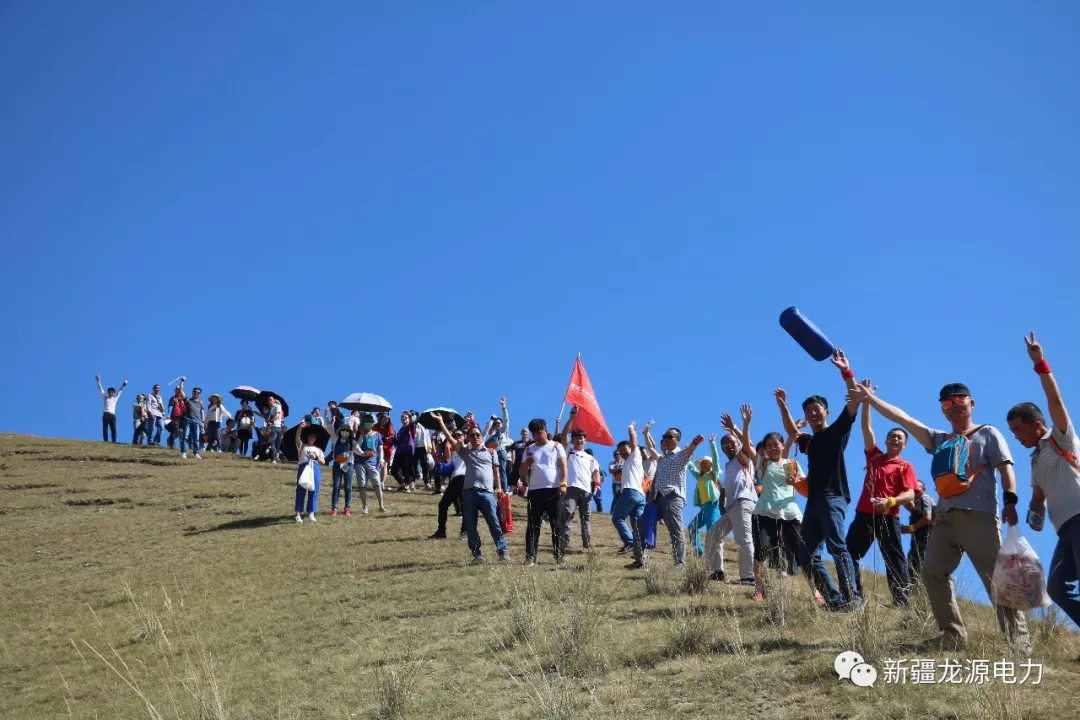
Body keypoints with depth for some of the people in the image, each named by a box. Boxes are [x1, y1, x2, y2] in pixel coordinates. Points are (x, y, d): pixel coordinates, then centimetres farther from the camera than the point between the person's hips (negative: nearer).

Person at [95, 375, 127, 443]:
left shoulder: (115, 398, 17)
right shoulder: (105, 397, 13)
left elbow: (119, 391, 17)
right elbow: (101, 389, 12)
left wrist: (124, 384, 11)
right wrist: (98, 381, 8)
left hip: (112, 415, 2)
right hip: (106, 415, -2)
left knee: (113, 429, -4)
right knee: (105, 429, -3)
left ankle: (114, 441, -7)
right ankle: (105, 441, -6)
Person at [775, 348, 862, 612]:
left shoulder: (837, 431, 4)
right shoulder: (809, 441, 22)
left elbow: (854, 401, -7)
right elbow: (792, 432, 43)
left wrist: (846, 371, -16)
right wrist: (783, 407, 35)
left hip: (833, 498, -8)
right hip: (813, 501, 8)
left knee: (837, 547, -19)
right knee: (806, 554, 5)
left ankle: (853, 598, -19)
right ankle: (835, 599, 6)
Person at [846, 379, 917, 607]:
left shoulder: (906, 467, 5)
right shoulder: (874, 456, 17)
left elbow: (910, 495, -7)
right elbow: (867, 428, 12)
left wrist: (891, 501, -28)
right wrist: (866, 400, 6)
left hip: (888, 518, -4)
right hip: (864, 515, 4)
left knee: (895, 561, -2)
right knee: (850, 556, -1)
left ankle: (901, 601, -2)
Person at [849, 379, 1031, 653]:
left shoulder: (987, 433, 11)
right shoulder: (938, 439, 23)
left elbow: (1005, 467, 1)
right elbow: (901, 418, 20)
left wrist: (1010, 501, -15)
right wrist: (868, 397, 16)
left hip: (980, 516, -6)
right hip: (945, 517, 6)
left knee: (998, 577, -9)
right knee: (932, 571, -2)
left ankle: (1018, 639, -6)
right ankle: (953, 634, 3)